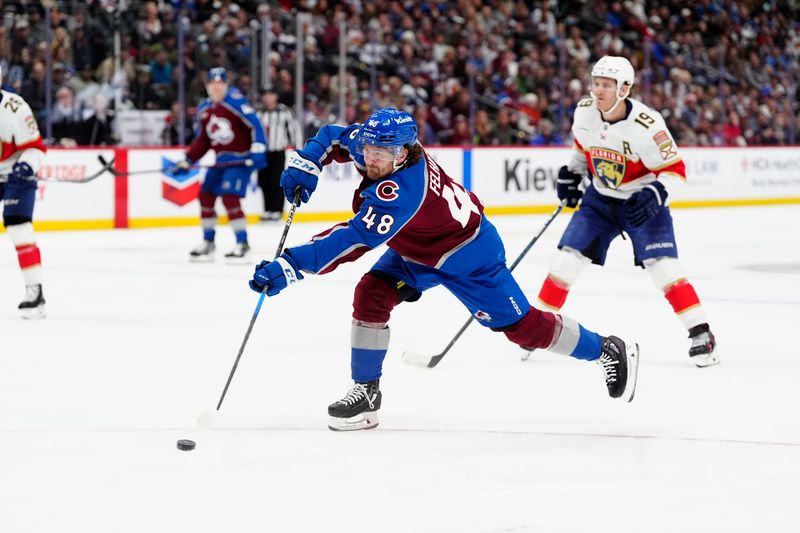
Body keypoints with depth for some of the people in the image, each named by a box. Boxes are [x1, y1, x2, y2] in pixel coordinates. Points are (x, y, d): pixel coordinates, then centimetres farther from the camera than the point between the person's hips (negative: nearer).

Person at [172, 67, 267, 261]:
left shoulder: (235, 101, -16)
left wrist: (258, 151, -27)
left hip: (241, 158, -8)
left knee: (229, 198, -18)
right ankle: (208, 243, 18)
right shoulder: (204, 109, 8)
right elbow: (201, 140, 15)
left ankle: (242, 243, -10)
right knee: (206, 195, 5)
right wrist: (187, 161, 7)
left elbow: (255, 124, -20)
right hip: (222, 160, 8)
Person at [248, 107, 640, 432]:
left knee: (523, 326, 0)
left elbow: (355, 240, -49)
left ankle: (607, 352, 21)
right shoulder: (370, 142, -17)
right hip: (416, 251, 8)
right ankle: (366, 393, 0)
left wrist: (292, 265, -54)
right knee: (371, 296, -9)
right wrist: (305, 164, -16)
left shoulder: (401, 190, -41)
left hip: (467, 255, -8)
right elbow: (334, 137, 4)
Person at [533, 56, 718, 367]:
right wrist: (571, 173, 9)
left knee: (662, 265, -18)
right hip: (600, 197, 5)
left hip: (642, 201, -5)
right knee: (568, 257, -3)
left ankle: (700, 333, -11)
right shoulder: (584, 111, -11)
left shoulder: (646, 125, -28)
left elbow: (674, 170, -22)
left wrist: (654, 196, -37)